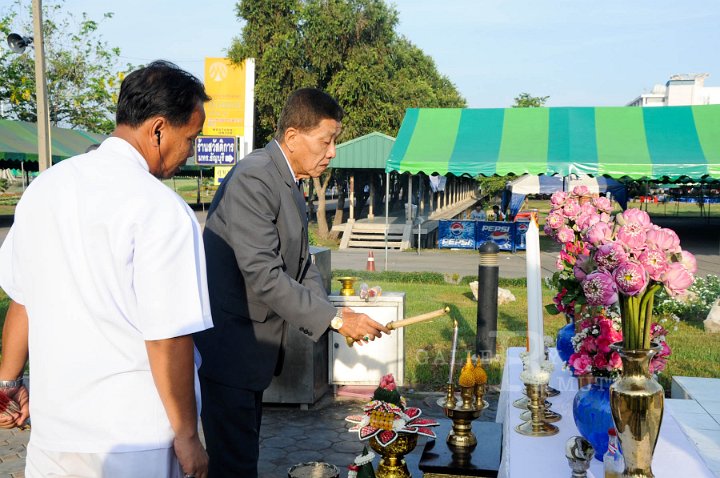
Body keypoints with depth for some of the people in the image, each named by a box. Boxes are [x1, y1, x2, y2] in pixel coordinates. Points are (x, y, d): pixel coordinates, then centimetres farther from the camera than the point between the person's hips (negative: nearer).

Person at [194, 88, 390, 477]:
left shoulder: (287, 182, 9)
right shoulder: (253, 179, -21)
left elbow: (299, 263, 13)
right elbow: (263, 274, -26)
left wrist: (336, 315, -1)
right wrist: (335, 319, -21)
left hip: (254, 342, 10)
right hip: (229, 345, -10)